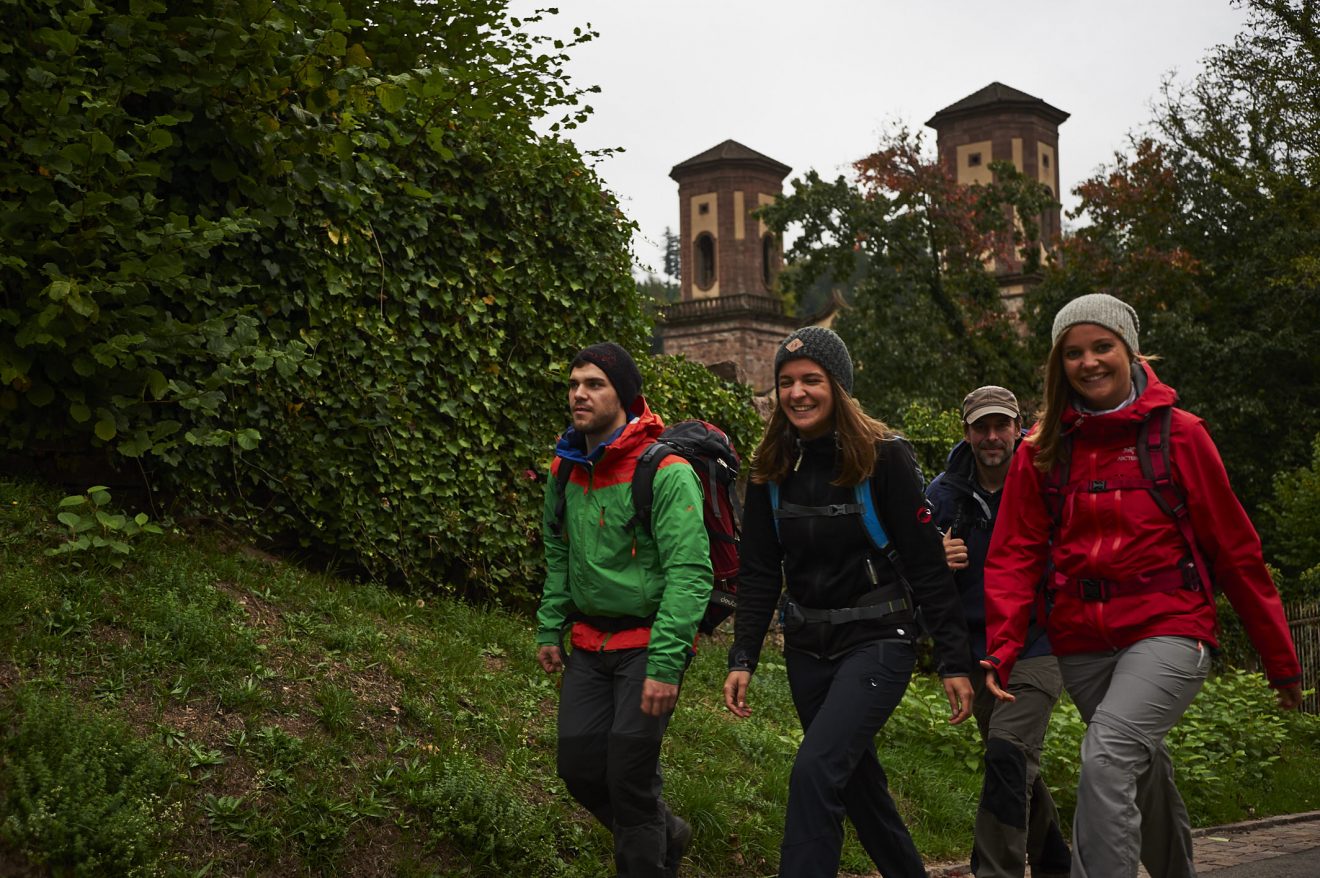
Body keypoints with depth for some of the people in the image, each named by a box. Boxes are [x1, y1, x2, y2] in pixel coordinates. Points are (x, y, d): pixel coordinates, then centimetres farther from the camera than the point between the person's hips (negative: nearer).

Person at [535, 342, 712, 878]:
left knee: (629, 777, -8)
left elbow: (689, 573, -22)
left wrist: (666, 665, -26)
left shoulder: (666, 471, -18)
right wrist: (550, 629, 13)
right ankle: (665, 835, 32)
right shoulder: (567, 468, 5)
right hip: (590, 642, 7)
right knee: (580, 768, 7)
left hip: (648, 641, -7)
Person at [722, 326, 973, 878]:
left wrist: (954, 661, -12)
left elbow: (926, 564, -12)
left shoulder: (884, 457, -13)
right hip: (807, 647, 6)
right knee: (855, 777, 16)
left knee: (815, 770, -21)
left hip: (877, 641, -6)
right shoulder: (772, 467, 2)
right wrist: (743, 659, -2)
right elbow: (758, 573, 5)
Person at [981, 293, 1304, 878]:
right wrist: (1003, 646, -12)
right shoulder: (1042, 450, 6)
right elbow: (1014, 554, 2)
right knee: (1143, 777, 16)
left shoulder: (1177, 434, -2)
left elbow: (1234, 548, 1)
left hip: (1166, 631, -4)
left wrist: (1280, 658, 5)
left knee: (1106, 759, -25)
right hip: (1081, 646, 4)